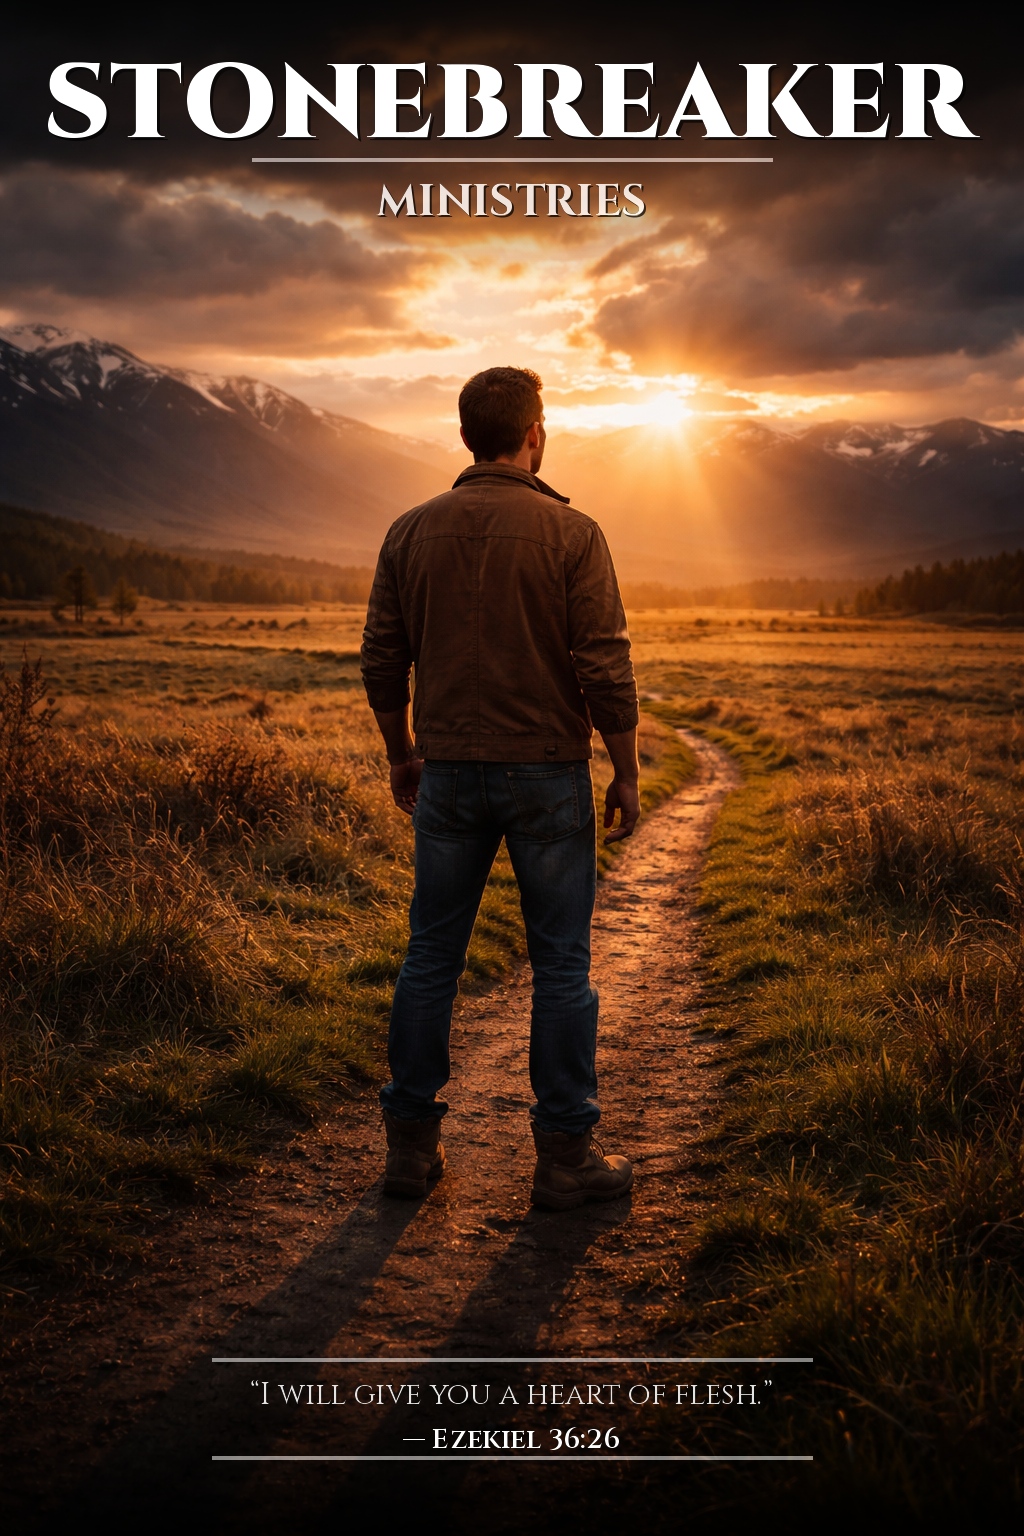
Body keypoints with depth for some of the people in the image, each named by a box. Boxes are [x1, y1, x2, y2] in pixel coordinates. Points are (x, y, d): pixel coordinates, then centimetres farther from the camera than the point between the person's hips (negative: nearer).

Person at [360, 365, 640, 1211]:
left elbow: (383, 661, 6)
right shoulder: (571, 533, -8)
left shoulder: (411, 531, 3)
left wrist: (402, 755, 18)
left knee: (432, 958, 12)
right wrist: (627, 771, -2)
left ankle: (412, 1141, 19)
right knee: (561, 965, 5)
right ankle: (565, 1155, 12)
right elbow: (606, 667, -11)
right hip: (547, 773, -3)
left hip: (449, 771, 3)